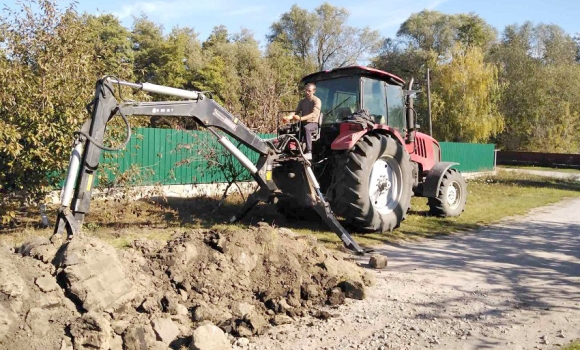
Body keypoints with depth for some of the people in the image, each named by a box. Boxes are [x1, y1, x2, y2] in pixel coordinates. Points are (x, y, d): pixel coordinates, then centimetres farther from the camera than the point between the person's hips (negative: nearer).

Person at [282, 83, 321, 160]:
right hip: (303, 123, 7)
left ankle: (309, 152, -44)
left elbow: (314, 114, -20)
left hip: (313, 123, -7)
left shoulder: (316, 100, -4)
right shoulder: (302, 101, 17)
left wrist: (301, 118, -35)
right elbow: (296, 112, 7)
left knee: (306, 128, -40)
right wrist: (289, 117, -17)